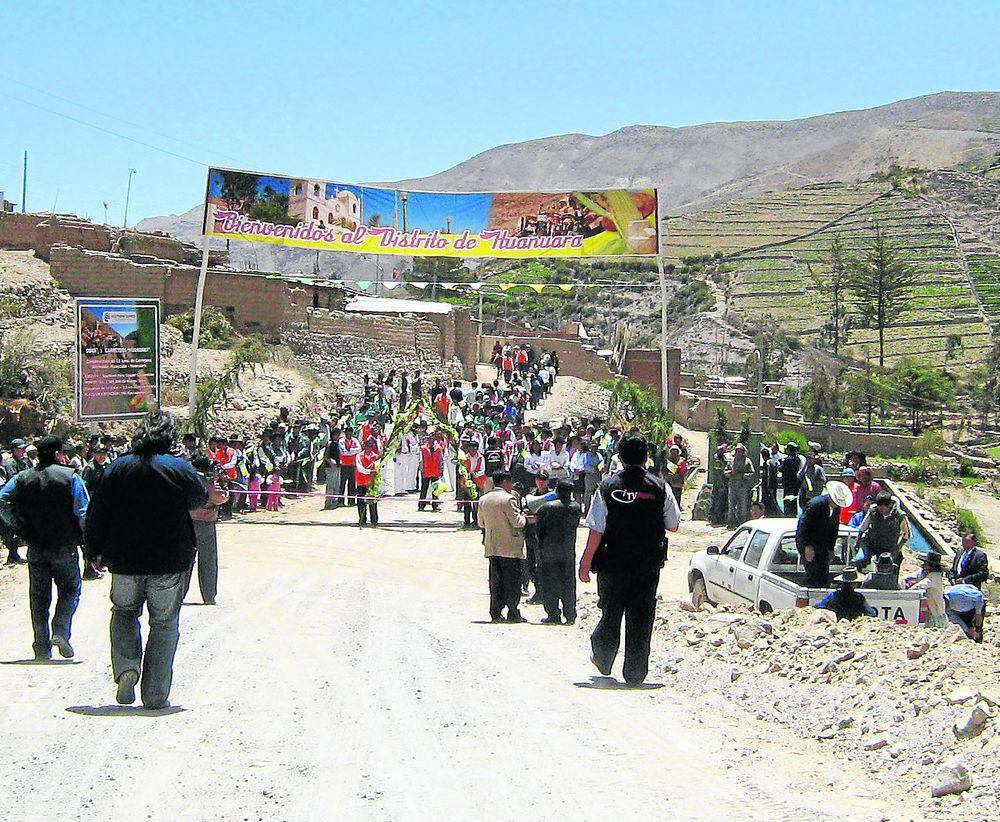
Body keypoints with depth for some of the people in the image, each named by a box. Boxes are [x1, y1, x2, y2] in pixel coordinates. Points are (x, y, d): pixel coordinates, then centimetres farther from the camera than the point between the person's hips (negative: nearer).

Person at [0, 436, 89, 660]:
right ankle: (61, 632, -8)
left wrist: (22, 528, 0)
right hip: (65, 547, -3)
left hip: (35, 547, 3)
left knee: (39, 596, 9)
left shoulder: (22, 478, 4)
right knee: (69, 590, 12)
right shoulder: (70, 477, -6)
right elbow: (84, 513, -11)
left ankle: (42, 648, 8)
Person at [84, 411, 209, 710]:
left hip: (125, 561, 2)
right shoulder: (179, 469, -10)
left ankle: (126, 667, -2)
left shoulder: (118, 468, -3)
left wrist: (95, 552, 13)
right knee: (165, 624, 10)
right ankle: (155, 695, 7)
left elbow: (95, 515, 1)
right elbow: (200, 499, 8)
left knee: (124, 611, 23)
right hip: (169, 562, -2)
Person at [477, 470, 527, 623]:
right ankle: (513, 613, 1)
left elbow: (481, 523, 16)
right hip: (511, 547, -6)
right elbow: (517, 522, -14)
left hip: (491, 547, 6)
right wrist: (524, 517, 5)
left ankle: (496, 612, 8)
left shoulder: (483, 500, 7)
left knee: (495, 580, 10)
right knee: (512, 580, 1)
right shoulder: (508, 499, -14)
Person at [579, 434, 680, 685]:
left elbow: (596, 530, -10)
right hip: (649, 565, 0)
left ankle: (602, 660, 31)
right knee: (641, 618, 5)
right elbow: (673, 525, 6)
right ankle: (635, 672, 5)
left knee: (611, 613, 17)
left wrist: (586, 562, -3)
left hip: (612, 564, 0)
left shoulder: (607, 487, -7)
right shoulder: (659, 488, -4)